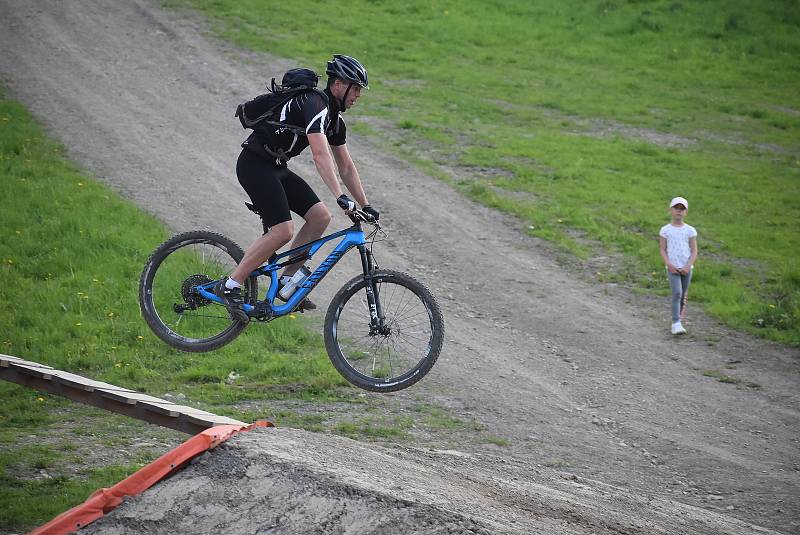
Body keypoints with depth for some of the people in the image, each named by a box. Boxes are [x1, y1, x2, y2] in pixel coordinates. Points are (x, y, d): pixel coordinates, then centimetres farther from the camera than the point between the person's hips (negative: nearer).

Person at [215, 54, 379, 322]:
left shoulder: (335, 119, 11)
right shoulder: (315, 104, -20)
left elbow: (346, 166, 17)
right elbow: (321, 156, -32)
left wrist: (365, 205, 13)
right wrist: (340, 197, -39)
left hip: (276, 168, 10)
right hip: (255, 165, -10)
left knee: (320, 216, 0)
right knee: (283, 231, -19)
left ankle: (286, 281, 7)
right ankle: (230, 285, -12)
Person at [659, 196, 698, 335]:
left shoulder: (690, 230, 3)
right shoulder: (665, 230, 1)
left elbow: (694, 251, 2)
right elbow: (662, 250, 1)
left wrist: (688, 266, -10)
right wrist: (669, 265, -12)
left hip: (686, 268, 3)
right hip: (672, 268, -3)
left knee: (683, 295, 10)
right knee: (677, 293, -16)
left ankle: (679, 317, 25)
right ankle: (676, 323, -18)